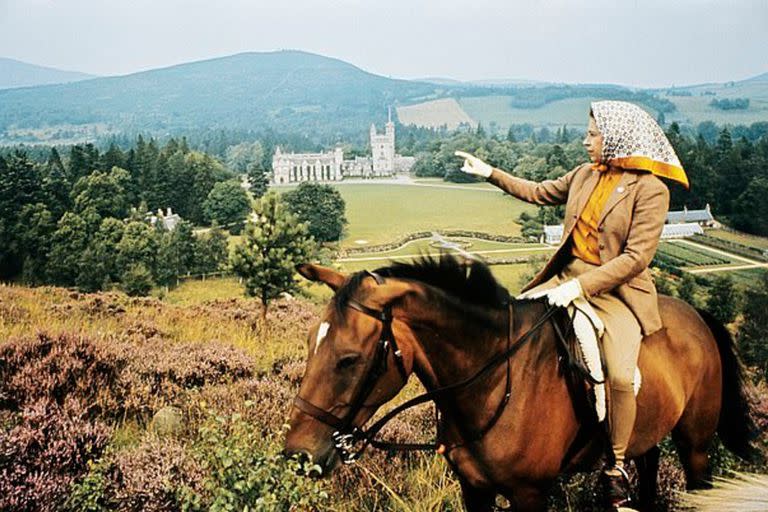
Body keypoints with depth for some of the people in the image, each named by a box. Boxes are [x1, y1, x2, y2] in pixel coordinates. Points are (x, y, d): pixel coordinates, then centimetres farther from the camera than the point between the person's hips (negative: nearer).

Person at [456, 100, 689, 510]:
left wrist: (580, 286, -23)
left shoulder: (650, 190, -11)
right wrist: (489, 172, 22)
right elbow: (538, 192, 25)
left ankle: (615, 467, -4)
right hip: (566, 278, 7)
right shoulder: (584, 175, 9)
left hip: (616, 291, -7)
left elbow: (636, 257, -17)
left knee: (620, 375, -27)